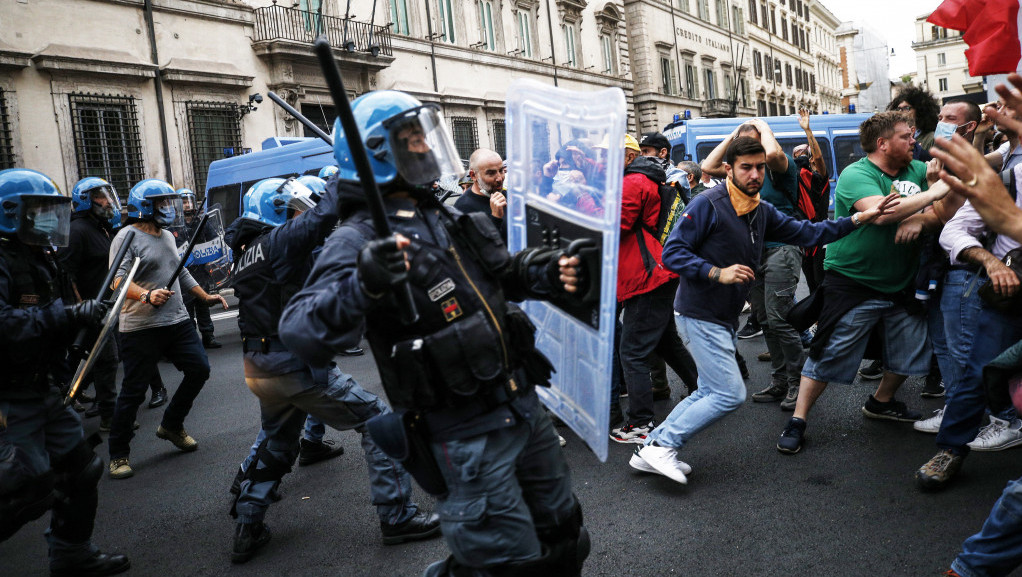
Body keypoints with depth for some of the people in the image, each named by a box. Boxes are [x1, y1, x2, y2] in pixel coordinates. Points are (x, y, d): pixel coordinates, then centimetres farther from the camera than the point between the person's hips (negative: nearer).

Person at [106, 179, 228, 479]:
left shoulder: (168, 237, 16)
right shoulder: (128, 237, -9)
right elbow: (118, 279, -20)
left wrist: (206, 297, 24)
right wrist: (147, 295, -35)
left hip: (177, 321, 8)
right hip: (140, 328, -8)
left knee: (199, 369, 6)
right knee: (133, 391, -2)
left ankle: (171, 426, 26)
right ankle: (118, 454, 13)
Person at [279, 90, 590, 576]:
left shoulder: (444, 216, 10)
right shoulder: (360, 239, -15)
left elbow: (502, 271, 24)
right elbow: (300, 331, -27)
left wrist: (551, 271, 4)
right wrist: (361, 285, -45)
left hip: (523, 407, 8)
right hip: (466, 438, -8)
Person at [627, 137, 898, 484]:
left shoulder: (762, 212, 11)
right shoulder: (708, 204, -15)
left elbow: (807, 234, 11)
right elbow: (672, 253, -18)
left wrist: (860, 219, 3)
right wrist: (717, 273, -26)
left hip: (724, 318, 9)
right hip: (700, 315, -9)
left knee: (709, 393, 13)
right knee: (731, 395, -9)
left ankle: (651, 449, 20)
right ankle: (662, 446, 0)